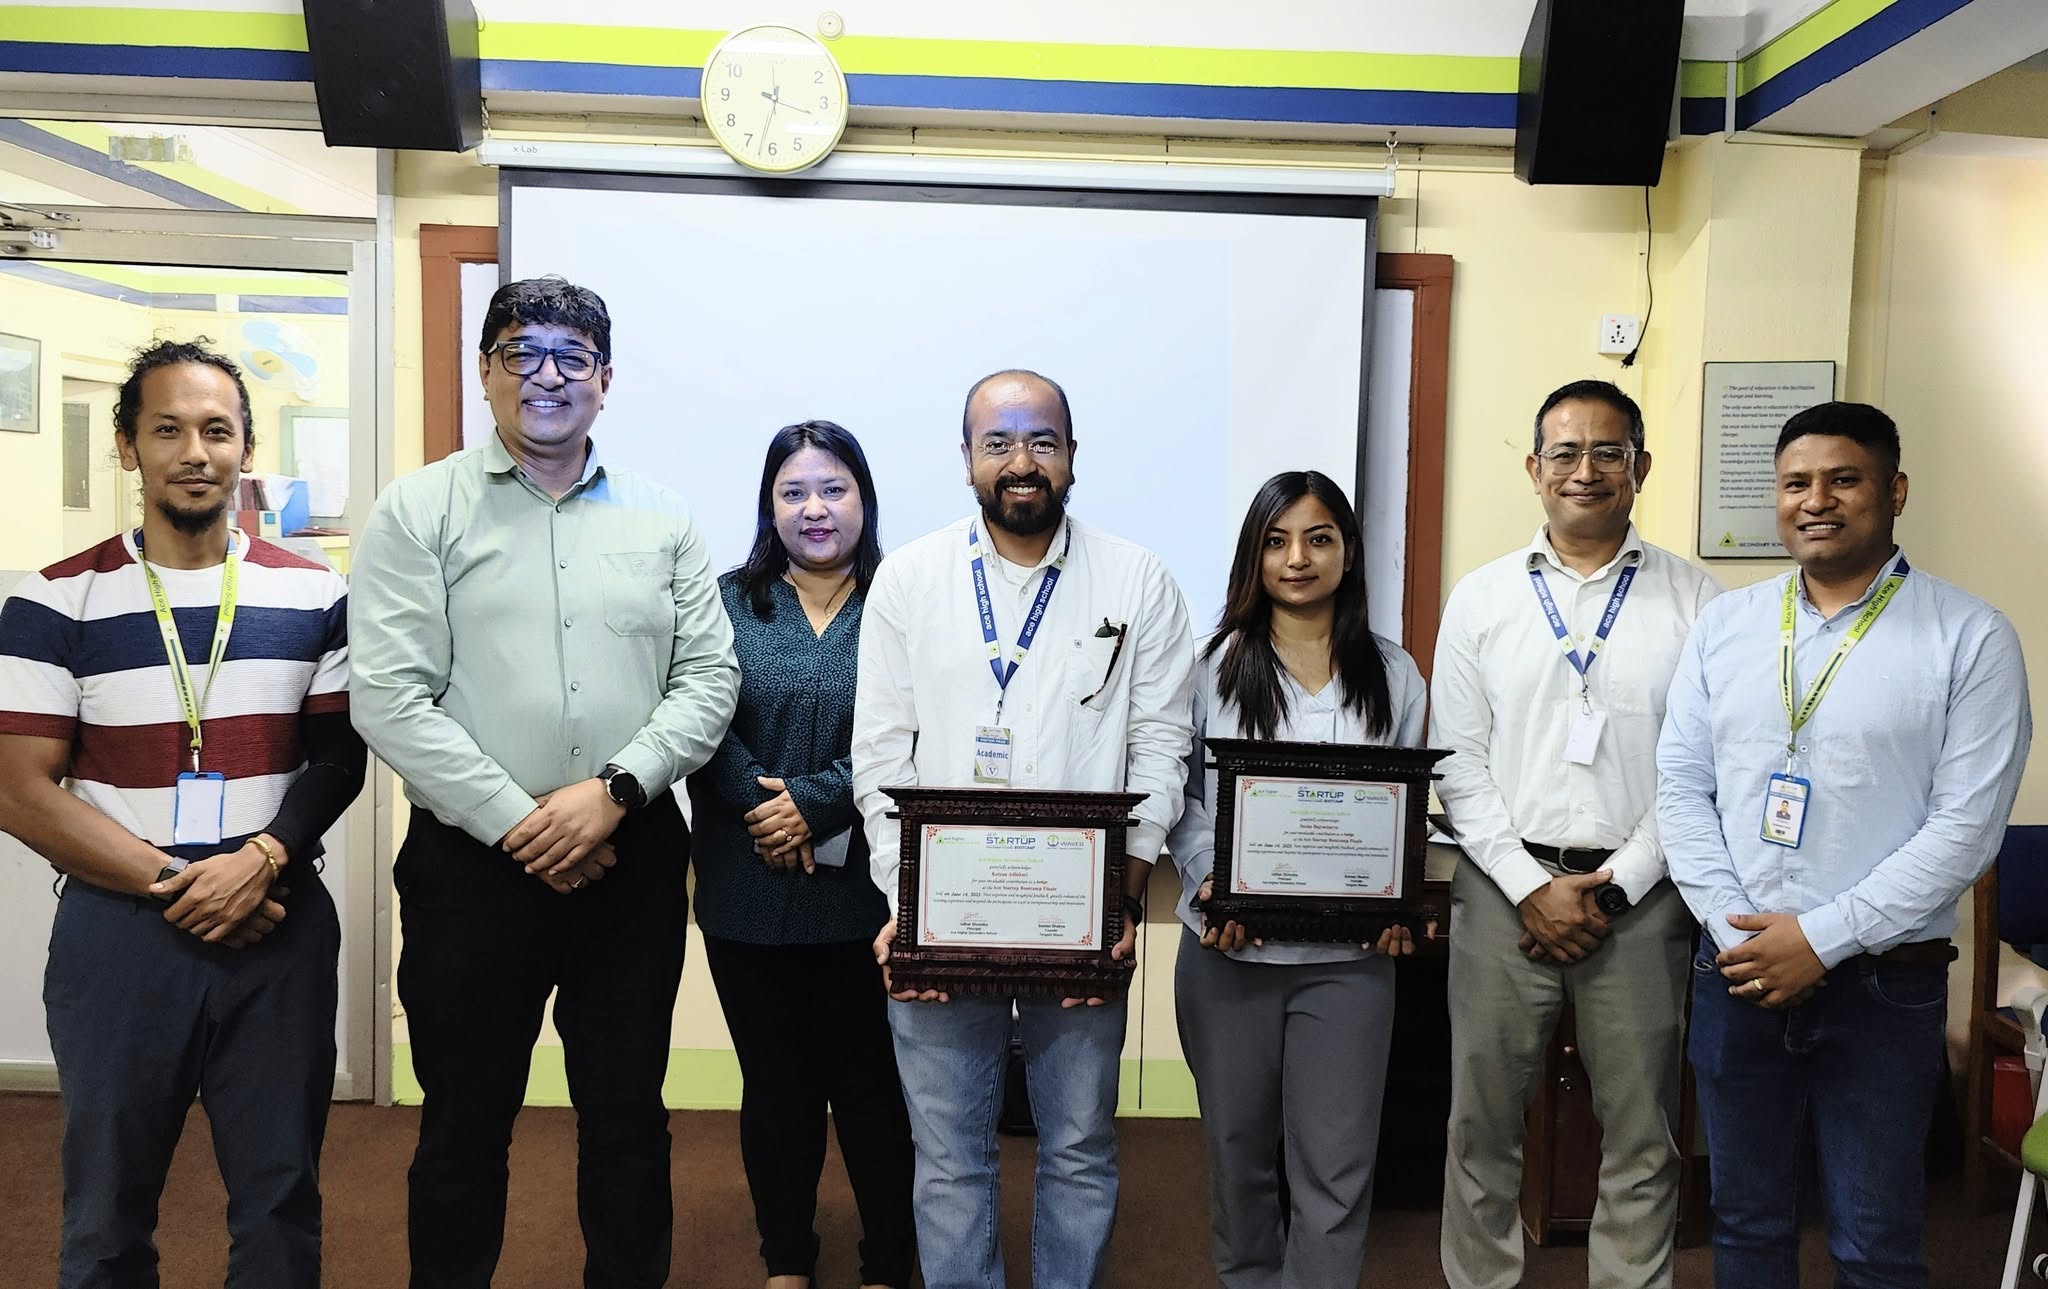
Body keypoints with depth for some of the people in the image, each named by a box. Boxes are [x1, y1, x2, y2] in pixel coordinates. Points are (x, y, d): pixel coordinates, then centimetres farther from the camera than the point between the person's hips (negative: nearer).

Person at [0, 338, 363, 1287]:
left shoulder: (314, 597, 4)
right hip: (118, 929, -1)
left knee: (281, 1203, 11)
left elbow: (341, 756, 4)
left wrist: (261, 859, -13)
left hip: (282, 925, 1)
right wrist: (173, 883, -13)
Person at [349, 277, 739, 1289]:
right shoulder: (419, 512, 0)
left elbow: (710, 678, 2)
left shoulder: (662, 522, 7)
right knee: (464, 1127, 12)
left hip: (633, 857, 2)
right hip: (471, 863, -2)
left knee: (628, 1119, 14)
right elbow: (388, 697, -8)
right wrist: (517, 824, -13)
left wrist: (613, 790, -12)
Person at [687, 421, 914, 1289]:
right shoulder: (728, 602, 6)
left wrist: (813, 803, -17)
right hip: (748, 892, 2)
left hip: (866, 892, -2)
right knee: (776, 1084, 14)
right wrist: (763, 807, -16)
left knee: (871, 1085, 8)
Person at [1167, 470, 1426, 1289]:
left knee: (1337, 1161, 0)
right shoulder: (1215, 664, 1)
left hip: (1349, 954, 0)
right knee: (1239, 1145, 14)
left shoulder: (1392, 675, 6)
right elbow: (1177, 793, 1)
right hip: (1230, 946, 0)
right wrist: (1207, 881, -14)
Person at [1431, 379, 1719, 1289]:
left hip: (1639, 899, 0)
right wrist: (1532, 888, -8)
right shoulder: (1481, 597, 4)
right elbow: (1457, 761, 1)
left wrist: (1613, 887, -9)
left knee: (1640, 1136, 10)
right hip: (1504, 891, 1)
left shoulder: (1694, 600, 2)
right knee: (1483, 1123, 10)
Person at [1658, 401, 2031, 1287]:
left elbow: (1966, 825, -11)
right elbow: (1681, 788, 4)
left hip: (1884, 987, -3)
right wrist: (1736, 930, -8)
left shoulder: (1971, 638, -5)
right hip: (1737, 974, 3)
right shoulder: (1724, 624, 6)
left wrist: (1821, 938, -16)